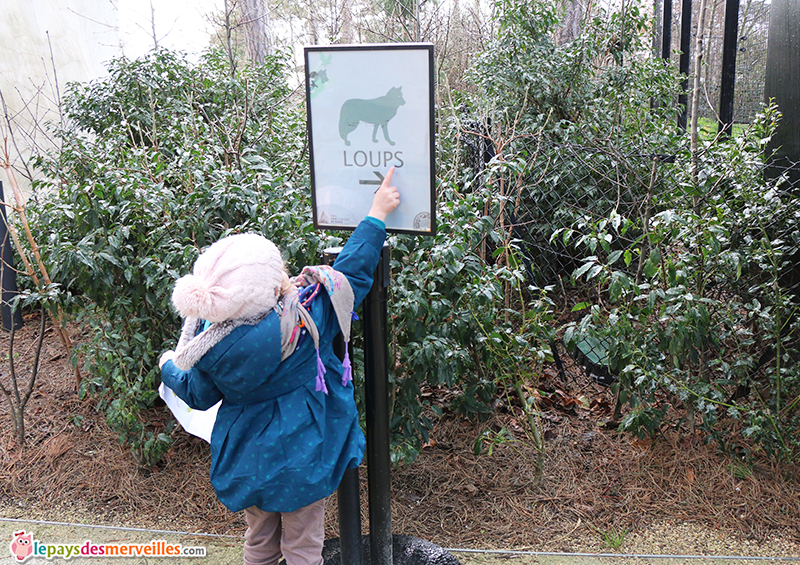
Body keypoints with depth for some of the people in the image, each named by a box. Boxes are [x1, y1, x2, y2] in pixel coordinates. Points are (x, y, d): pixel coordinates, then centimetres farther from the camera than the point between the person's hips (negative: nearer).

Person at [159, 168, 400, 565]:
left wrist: (170, 368, 23)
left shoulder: (210, 343, -18)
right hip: (300, 456, -3)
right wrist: (377, 213, -5)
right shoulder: (302, 319, -28)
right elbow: (350, 273, -17)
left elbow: (199, 395, 1)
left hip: (245, 455, 3)